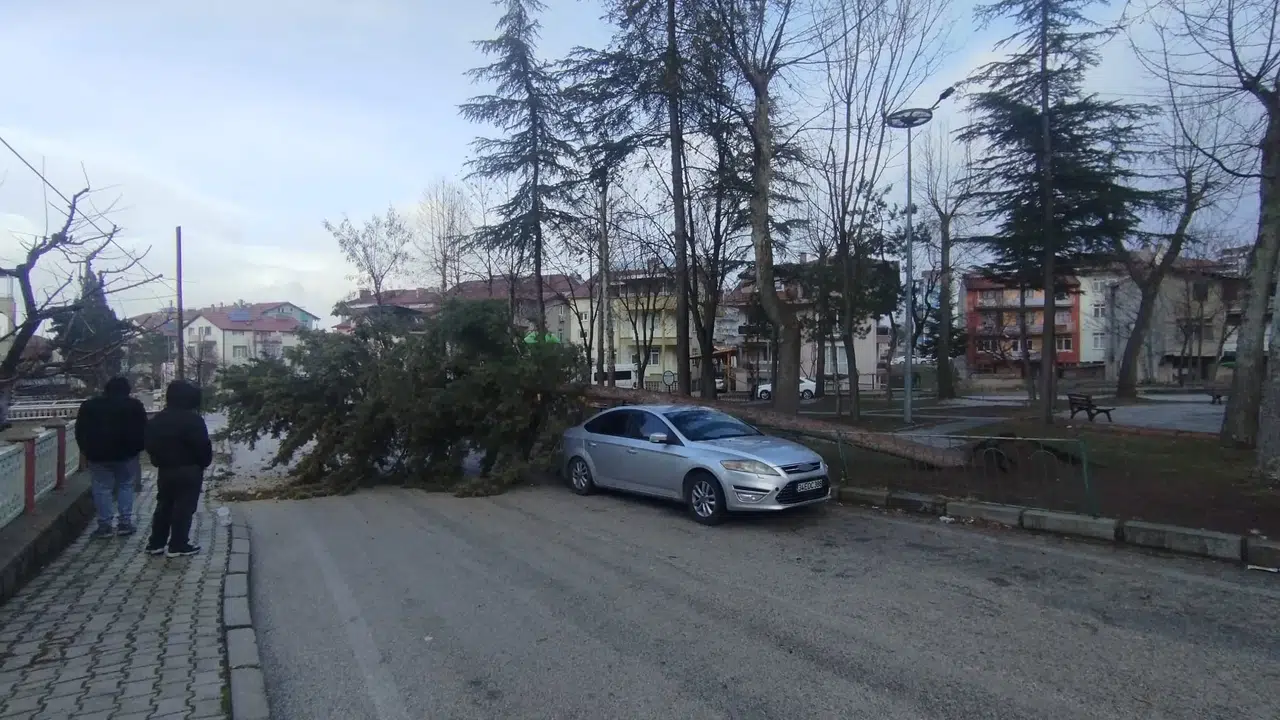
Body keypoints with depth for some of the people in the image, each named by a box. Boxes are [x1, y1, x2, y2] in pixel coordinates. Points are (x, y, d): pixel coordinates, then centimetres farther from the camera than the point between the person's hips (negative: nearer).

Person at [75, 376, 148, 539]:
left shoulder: (88, 406, 6)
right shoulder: (135, 405, 1)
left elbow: (80, 432, 8)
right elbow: (143, 431, 0)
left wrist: (87, 451, 14)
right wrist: (137, 448, 10)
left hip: (98, 454, 1)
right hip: (126, 453, -1)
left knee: (102, 489, 5)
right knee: (126, 486, 10)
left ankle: (105, 525, 2)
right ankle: (124, 523, 6)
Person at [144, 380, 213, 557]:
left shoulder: (157, 419, 9)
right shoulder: (193, 419, -16)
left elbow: (150, 444, 14)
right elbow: (203, 446, -16)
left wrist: (159, 461, 21)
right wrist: (204, 463, 0)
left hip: (164, 469, 8)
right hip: (189, 470, -7)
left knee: (163, 505, 16)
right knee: (184, 508, -2)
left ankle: (156, 543, 19)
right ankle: (178, 545, 1)